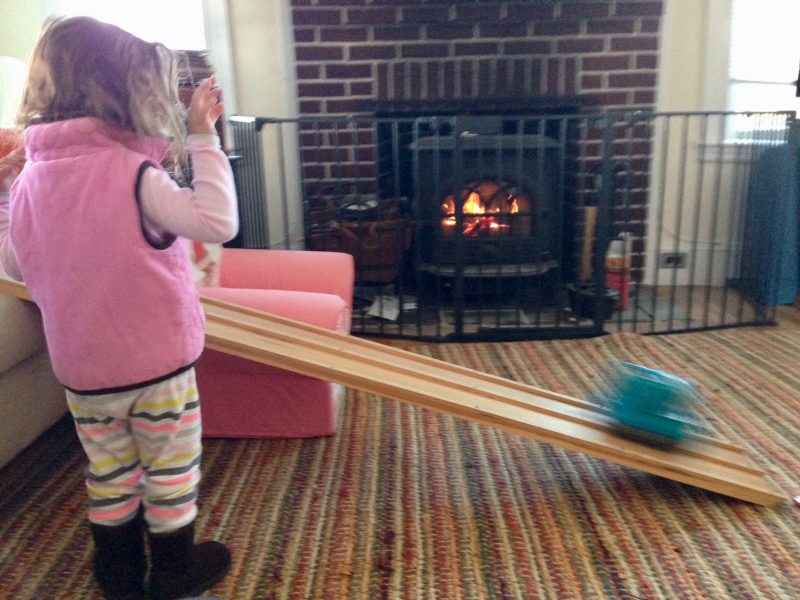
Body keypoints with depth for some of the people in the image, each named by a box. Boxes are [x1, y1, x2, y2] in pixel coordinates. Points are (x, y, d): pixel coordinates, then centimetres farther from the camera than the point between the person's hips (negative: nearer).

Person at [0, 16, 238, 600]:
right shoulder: (131, 170, -19)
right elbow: (219, 222, -24)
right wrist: (203, 137, -17)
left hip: (81, 368, 6)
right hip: (156, 360, -5)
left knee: (109, 475, 22)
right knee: (171, 469, 15)